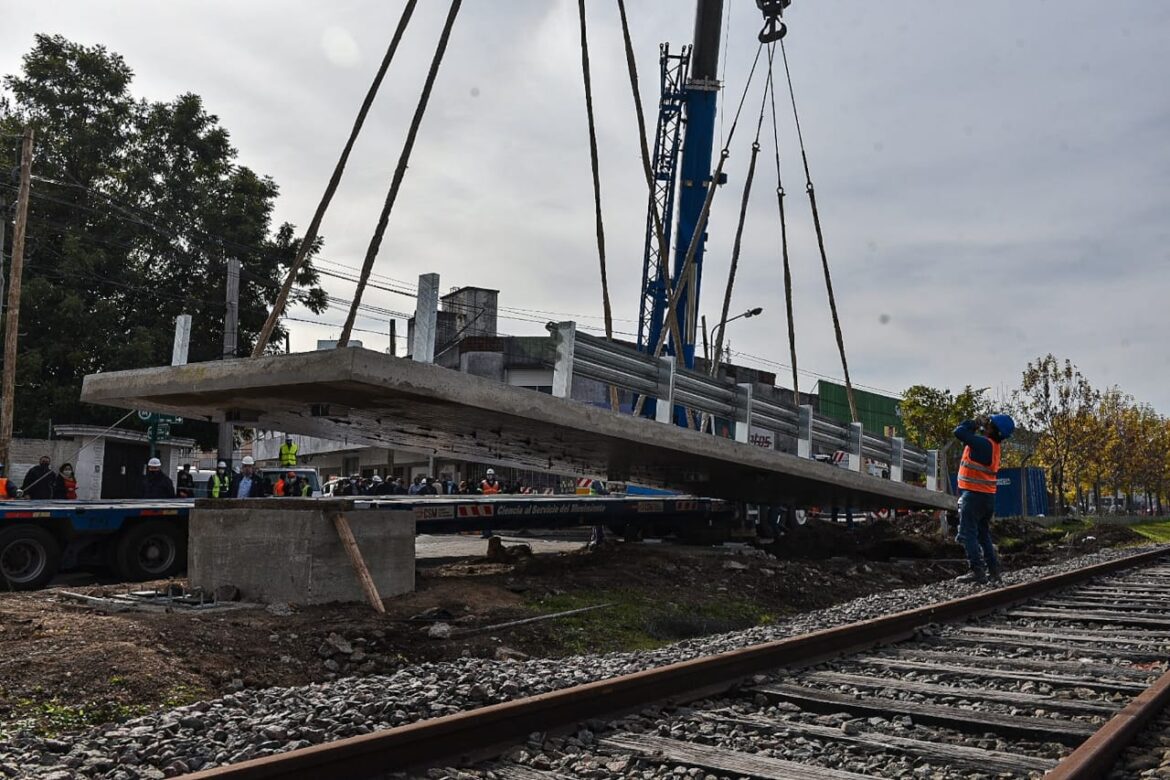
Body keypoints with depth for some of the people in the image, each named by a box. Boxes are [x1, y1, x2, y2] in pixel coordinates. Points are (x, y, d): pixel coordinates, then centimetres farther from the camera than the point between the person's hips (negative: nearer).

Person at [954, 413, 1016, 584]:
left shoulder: (983, 443, -18)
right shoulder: (992, 445, 10)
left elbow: (959, 432, -22)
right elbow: (967, 434, 20)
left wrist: (974, 423, -8)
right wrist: (978, 424, 8)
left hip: (973, 495, -9)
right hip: (987, 495, 9)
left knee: (968, 534, -5)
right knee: (984, 535, 16)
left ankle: (977, 571, -9)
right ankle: (993, 571, 16)